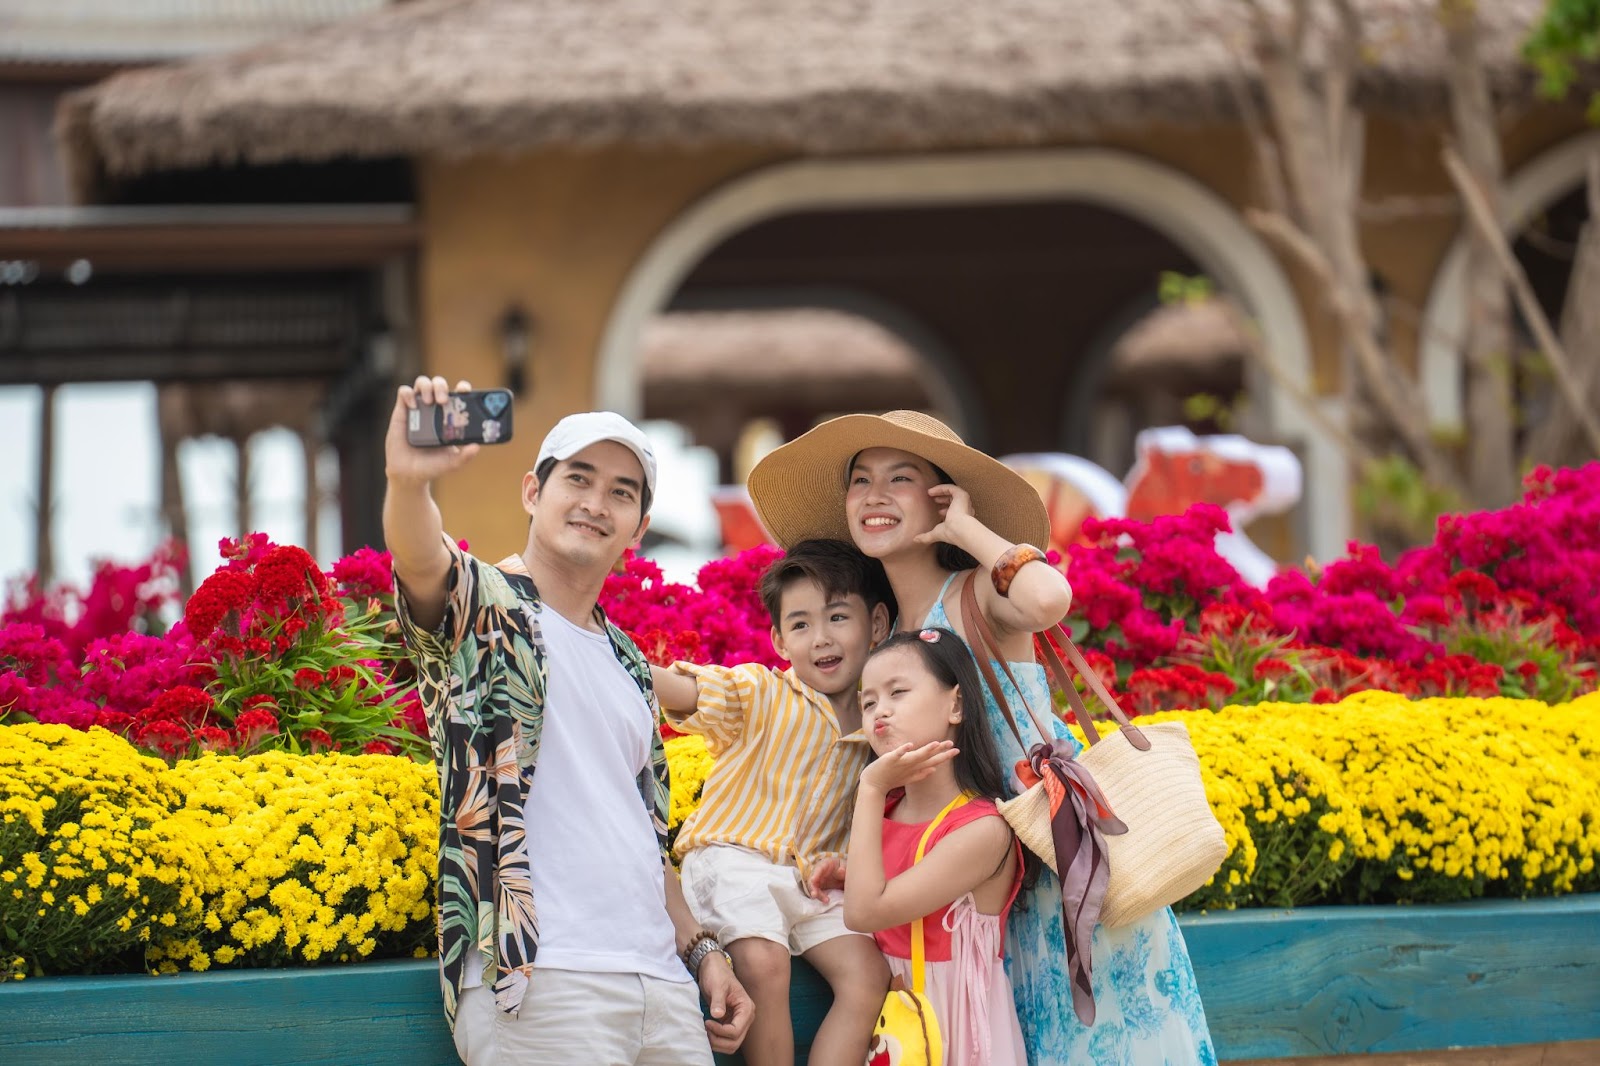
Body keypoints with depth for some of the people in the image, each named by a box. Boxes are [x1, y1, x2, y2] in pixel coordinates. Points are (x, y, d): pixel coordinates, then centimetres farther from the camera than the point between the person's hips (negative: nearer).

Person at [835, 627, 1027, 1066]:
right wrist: (841, 874, -3)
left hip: (950, 1017, -6)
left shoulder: (984, 829, -19)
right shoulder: (885, 810, 2)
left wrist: (871, 788, -19)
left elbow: (865, 911, -23)